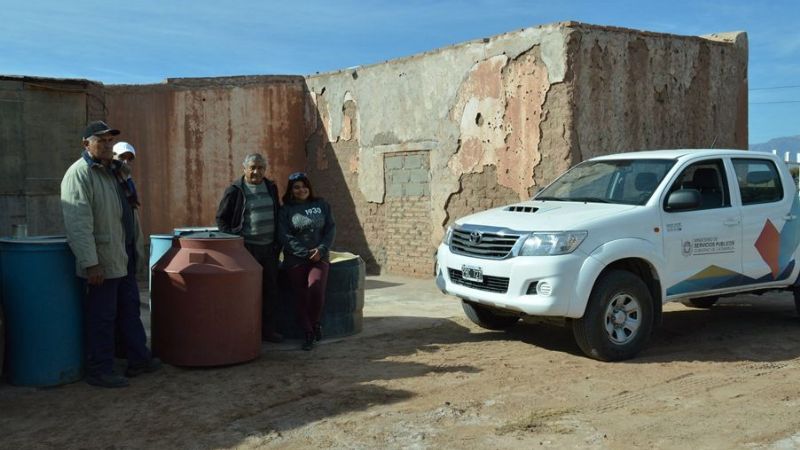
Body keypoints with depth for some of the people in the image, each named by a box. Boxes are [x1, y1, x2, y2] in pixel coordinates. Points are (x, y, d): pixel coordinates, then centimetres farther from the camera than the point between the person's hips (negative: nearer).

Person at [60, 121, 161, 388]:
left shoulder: (113, 170, 14)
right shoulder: (79, 174, -15)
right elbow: (78, 223, -23)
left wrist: (137, 246, 19)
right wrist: (90, 263, -27)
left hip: (124, 257, 9)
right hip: (102, 261, -9)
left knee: (130, 309, 16)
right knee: (102, 316, 0)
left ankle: (139, 359, 28)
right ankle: (99, 371, 12)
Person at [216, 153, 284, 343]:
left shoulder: (271, 188, 12)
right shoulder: (235, 191, -4)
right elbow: (221, 218, -1)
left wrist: (277, 242, 11)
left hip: (269, 248, 5)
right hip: (246, 248, -5)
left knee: (270, 290, 8)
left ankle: (267, 329, 18)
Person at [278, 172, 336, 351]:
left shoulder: (321, 205, 11)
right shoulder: (286, 210, 4)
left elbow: (331, 229, 6)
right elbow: (284, 236, -5)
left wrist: (321, 249, -9)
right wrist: (306, 252, -12)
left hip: (320, 256, 0)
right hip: (295, 259, 0)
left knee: (316, 289, -20)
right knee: (301, 295, -5)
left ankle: (315, 322, 7)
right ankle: (308, 333, 8)